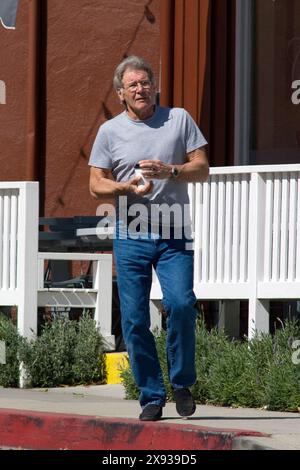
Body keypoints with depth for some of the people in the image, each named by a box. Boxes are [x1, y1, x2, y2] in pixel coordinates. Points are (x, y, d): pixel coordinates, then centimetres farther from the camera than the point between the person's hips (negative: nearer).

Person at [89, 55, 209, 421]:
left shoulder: (179, 120, 7)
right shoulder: (110, 131, 7)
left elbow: (202, 169, 5)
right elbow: (96, 185, 7)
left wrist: (169, 170, -13)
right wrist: (127, 188, -12)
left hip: (175, 236, -1)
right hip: (131, 236, 1)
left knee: (180, 303, -18)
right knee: (134, 319, -2)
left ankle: (182, 383, 2)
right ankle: (151, 396, 7)